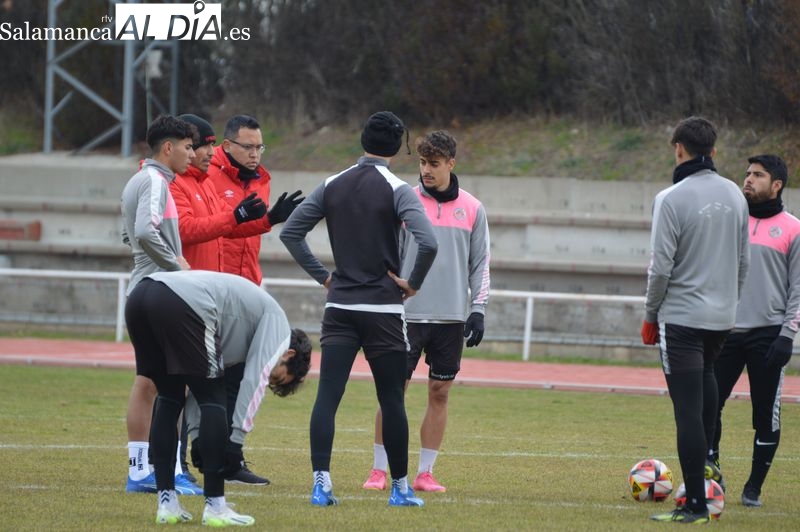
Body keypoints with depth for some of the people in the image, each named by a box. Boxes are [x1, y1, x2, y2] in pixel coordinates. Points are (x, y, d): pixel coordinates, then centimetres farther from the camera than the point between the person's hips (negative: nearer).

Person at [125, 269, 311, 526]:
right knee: (213, 400, 4)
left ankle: (167, 503, 17)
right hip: (180, 304, -8)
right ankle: (215, 506, 2)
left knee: (169, 398, 21)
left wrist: (198, 440, 25)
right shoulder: (276, 321, 16)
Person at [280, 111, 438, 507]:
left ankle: (321, 482, -13)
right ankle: (400, 487, 13)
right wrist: (413, 283, -6)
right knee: (391, 400, 6)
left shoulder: (332, 186, 5)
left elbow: (290, 232, 7)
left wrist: (322, 275, 11)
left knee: (327, 396, -2)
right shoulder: (396, 190, -8)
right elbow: (427, 242, -22)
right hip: (383, 309, -3)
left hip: (339, 307, 3)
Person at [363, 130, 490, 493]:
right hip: (408, 313, -2)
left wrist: (478, 309, 1)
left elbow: (480, 263, 10)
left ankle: (425, 473, 10)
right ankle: (379, 470, 2)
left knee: (440, 392, 3)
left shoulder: (471, 208, 6)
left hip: (451, 317, 2)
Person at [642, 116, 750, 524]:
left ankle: (695, 503, -5)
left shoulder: (672, 199, -14)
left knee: (688, 409, -5)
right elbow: (743, 260, 12)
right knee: (705, 376, 31)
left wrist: (650, 315, -1)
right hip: (722, 317, 6)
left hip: (681, 318, -6)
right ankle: (706, 460, 27)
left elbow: (661, 267, -14)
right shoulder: (734, 195, 5)